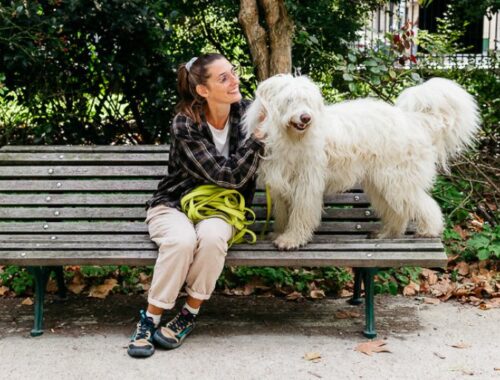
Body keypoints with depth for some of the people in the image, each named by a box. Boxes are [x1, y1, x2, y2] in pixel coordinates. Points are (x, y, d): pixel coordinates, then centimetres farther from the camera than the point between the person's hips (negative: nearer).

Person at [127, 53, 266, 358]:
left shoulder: (246, 112, -5)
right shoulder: (185, 124, -17)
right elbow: (229, 176, -21)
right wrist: (258, 136, -26)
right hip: (175, 204, -2)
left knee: (211, 235, -34)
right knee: (182, 239, -36)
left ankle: (188, 316, -17)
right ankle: (150, 319, -19)